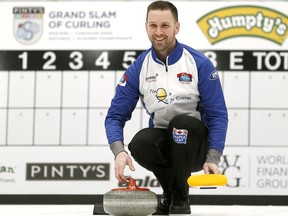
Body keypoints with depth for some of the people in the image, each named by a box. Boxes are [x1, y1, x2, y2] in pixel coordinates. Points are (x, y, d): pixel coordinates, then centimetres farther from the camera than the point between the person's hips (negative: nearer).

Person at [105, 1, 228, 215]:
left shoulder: (200, 64, -11)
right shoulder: (138, 68, -3)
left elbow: (218, 115, -10)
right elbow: (116, 115, -2)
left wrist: (212, 159, -23)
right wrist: (119, 152, -22)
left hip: (195, 142, -2)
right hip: (163, 141, 2)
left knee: (181, 122, -34)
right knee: (139, 143, -31)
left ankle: (180, 198, -14)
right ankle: (170, 191, -1)